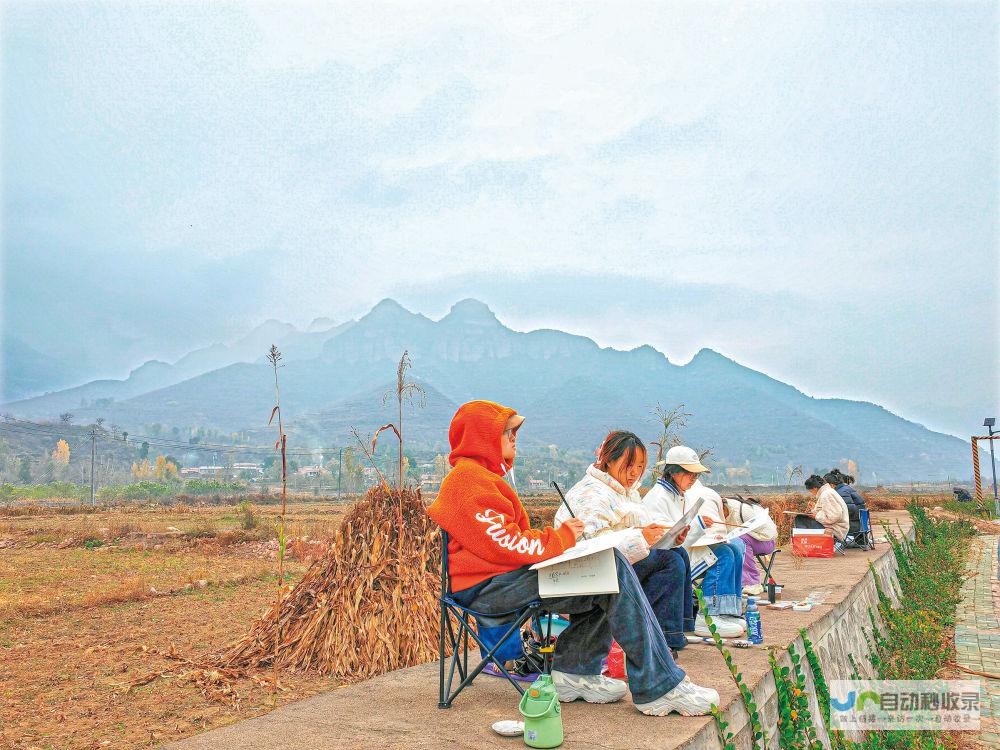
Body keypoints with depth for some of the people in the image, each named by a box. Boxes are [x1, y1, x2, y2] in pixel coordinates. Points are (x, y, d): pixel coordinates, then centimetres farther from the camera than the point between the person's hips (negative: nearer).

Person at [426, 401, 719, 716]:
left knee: (606, 576, 1)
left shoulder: (479, 476, 24)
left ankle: (574, 673, 2)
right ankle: (659, 687, -15)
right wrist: (561, 538, -6)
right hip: (486, 587, -11)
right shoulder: (469, 477, -10)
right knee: (611, 565, -19)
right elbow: (505, 543, -18)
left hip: (500, 577, 11)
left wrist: (559, 536, 6)